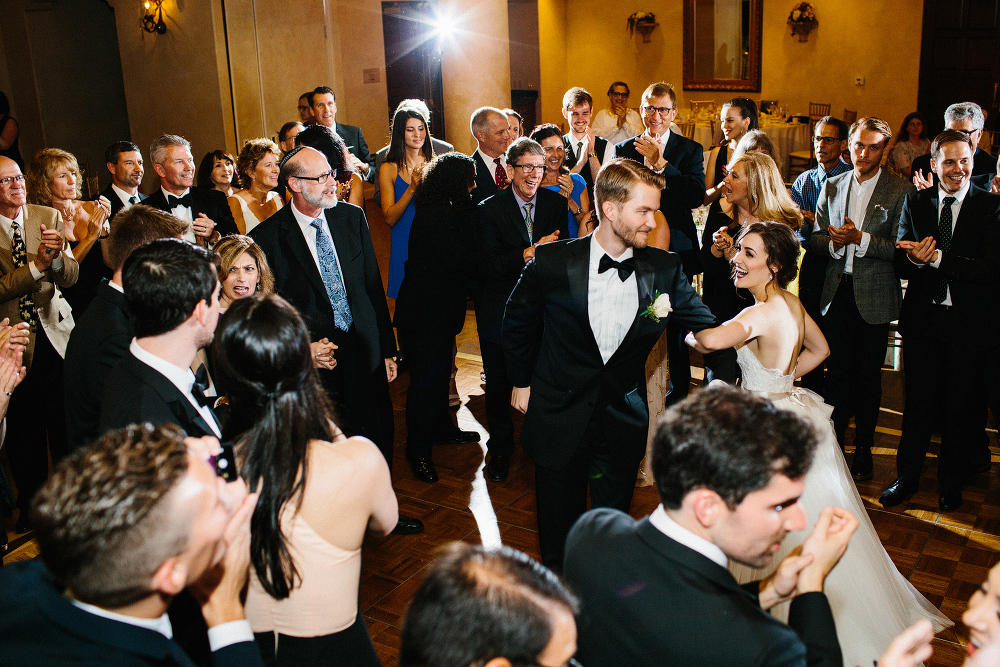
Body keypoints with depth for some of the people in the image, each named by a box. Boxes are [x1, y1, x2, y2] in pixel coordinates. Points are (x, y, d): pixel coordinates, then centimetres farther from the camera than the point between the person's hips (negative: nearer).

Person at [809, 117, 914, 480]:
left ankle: (863, 449, 22)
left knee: (868, 374, 7)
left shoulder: (900, 190, -5)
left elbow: (901, 247, -12)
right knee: (837, 369, 10)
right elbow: (815, 238, 8)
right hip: (837, 291, 3)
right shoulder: (832, 186, 9)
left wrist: (860, 238, -23)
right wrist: (833, 241, -13)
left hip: (874, 296, -3)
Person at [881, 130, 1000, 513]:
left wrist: (937, 257, -26)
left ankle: (952, 481, 31)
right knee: (918, 402, 11)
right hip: (923, 320, 2)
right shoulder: (915, 203, 3)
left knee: (960, 407, 11)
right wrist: (913, 258, -24)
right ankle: (907, 477, 27)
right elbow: (901, 265, 0)